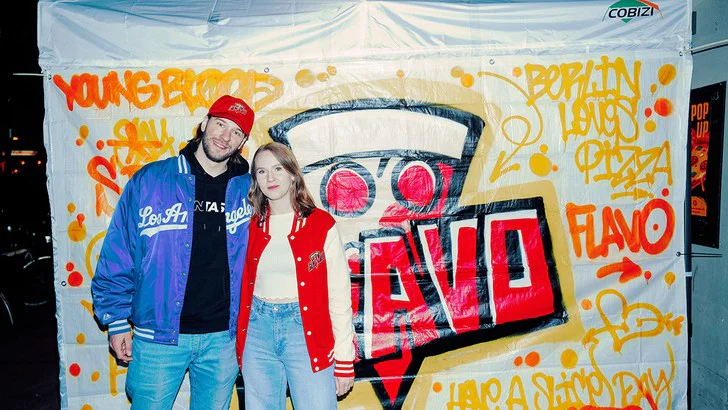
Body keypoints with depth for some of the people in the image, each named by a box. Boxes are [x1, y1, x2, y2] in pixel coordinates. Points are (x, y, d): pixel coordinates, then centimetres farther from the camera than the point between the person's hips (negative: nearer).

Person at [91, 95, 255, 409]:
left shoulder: (248, 189, 1)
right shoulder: (149, 181, -4)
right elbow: (117, 256, -1)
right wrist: (117, 320, -2)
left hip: (224, 336, 2)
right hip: (159, 335, -2)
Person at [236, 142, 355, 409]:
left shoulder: (322, 224, -2)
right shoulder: (251, 227, 8)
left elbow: (339, 295, -4)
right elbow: (244, 290, 12)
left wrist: (345, 360, -6)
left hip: (305, 330, -3)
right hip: (257, 331, 3)